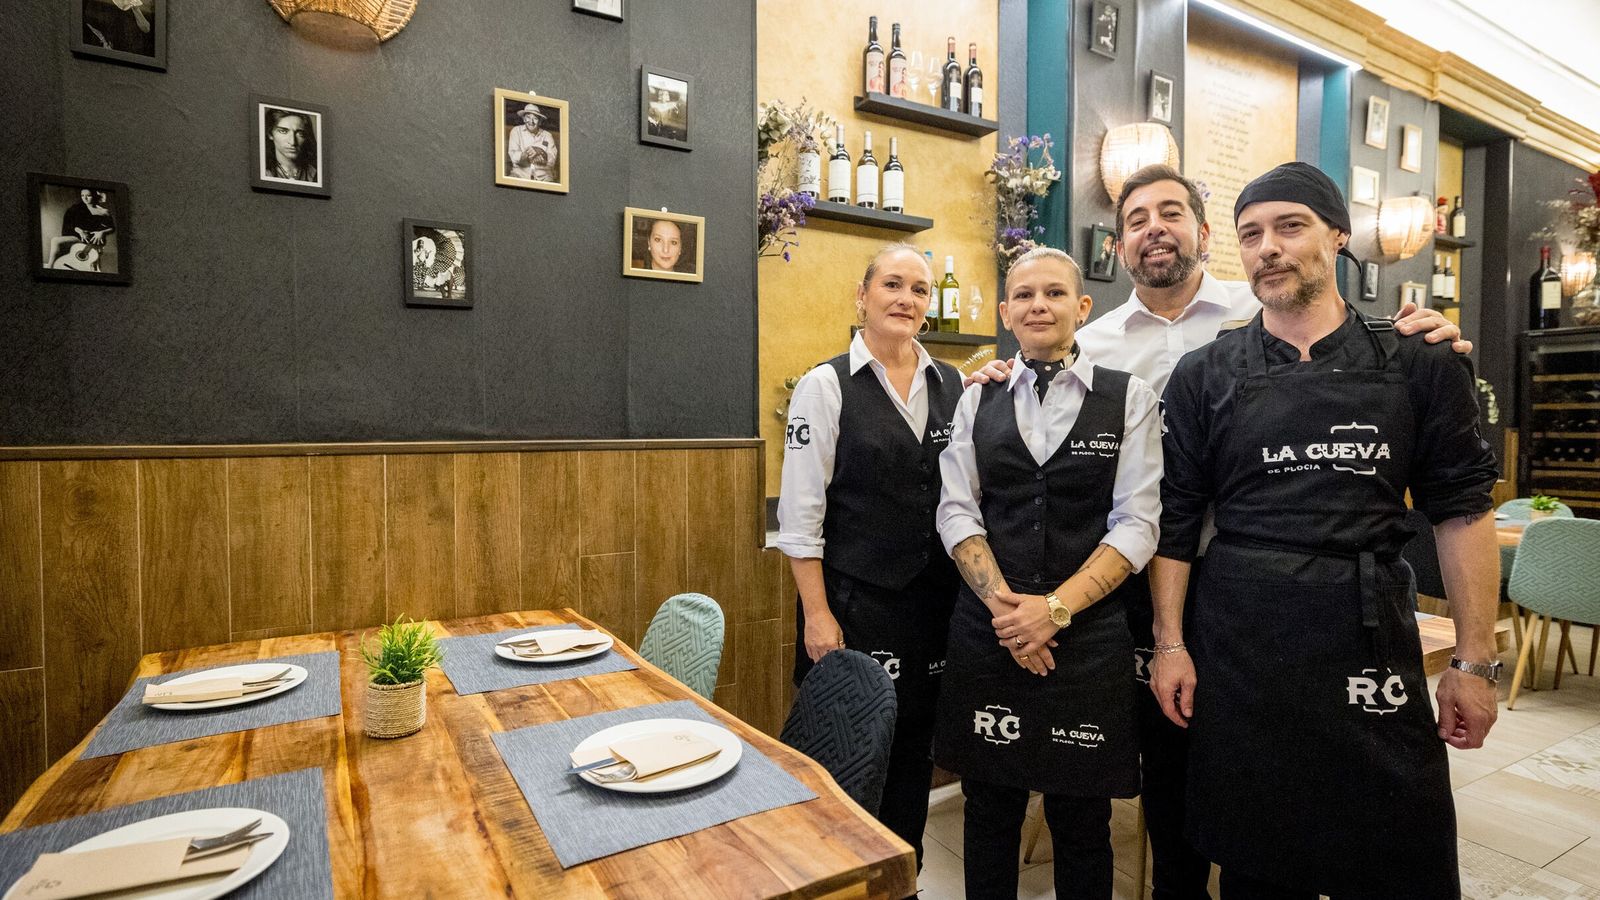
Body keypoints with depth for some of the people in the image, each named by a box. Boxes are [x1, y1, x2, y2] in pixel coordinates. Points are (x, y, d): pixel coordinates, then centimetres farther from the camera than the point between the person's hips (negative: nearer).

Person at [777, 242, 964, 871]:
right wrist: (817, 614, -12)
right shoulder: (826, 386, -6)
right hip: (855, 602, -4)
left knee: (914, 749, 17)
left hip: (934, 600, 4)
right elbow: (800, 511, -9)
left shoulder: (953, 385, 7)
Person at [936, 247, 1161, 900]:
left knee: (1081, 820, 12)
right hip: (986, 630, 2)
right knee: (989, 808, 13)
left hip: (1088, 635, -1)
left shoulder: (1130, 399, 1)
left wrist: (1054, 608, -14)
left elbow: (1135, 525, -5)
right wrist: (1002, 601, -12)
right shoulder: (978, 399, 7)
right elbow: (956, 512, 1)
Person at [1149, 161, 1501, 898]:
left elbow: (1461, 512, 3)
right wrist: (1170, 643, -3)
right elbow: (1175, 519, 0)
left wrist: (1474, 662, -1)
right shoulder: (1204, 376, 1)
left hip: (1371, 637, 1)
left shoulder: (1418, 365, 2)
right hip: (1237, 643, 0)